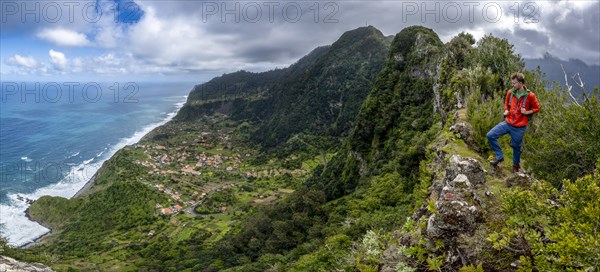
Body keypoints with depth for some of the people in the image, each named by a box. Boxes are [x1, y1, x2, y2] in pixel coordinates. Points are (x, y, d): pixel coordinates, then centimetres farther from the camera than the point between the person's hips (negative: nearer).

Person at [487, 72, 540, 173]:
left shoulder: (530, 95, -14)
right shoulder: (510, 92, -2)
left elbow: (537, 108, 0)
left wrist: (527, 112, -16)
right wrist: (506, 111, -2)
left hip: (519, 127, -4)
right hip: (507, 123, 4)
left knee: (516, 146, 11)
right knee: (490, 135, -9)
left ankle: (516, 165, 38)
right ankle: (499, 156, 7)